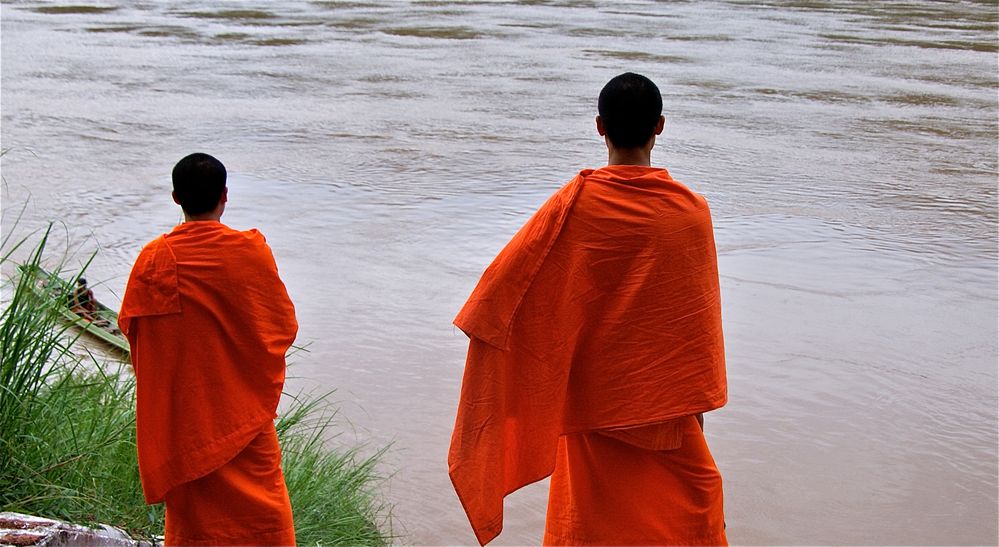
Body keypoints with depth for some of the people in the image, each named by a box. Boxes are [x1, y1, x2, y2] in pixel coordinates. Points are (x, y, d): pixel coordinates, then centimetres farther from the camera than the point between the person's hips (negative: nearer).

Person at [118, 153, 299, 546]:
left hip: (181, 410, 2)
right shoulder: (252, 252, -11)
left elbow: (130, 325, 3)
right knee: (261, 500, 8)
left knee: (190, 504, 13)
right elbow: (285, 326, -3)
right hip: (244, 410, -2)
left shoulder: (154, 258, -7)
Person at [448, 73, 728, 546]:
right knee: (690, 494, 17)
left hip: (591, 394, 0)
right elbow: (700, 315, -4)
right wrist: (696, 400, 6)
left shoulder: (575, 203, -13)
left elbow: (504, 281, -12)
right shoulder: (691, 211, -10)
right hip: (663, 397, 0)